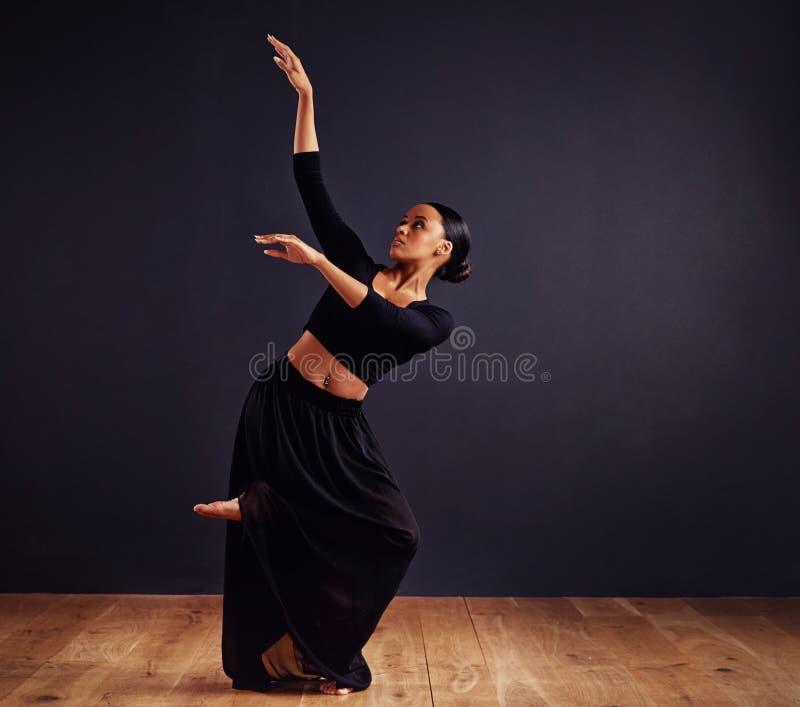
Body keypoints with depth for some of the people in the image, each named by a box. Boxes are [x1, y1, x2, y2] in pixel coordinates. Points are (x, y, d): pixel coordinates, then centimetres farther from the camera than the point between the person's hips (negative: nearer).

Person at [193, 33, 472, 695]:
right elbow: (312, 183, 1)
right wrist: (305, 95, -2)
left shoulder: (434, 321, -1)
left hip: (337, 429, 0)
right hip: (279, 405, 0)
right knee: (280, 547, 1)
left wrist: (318, 261, -31)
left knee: (394, 533, -9)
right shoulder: (361, 268, 3)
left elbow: (384, 321, -25)